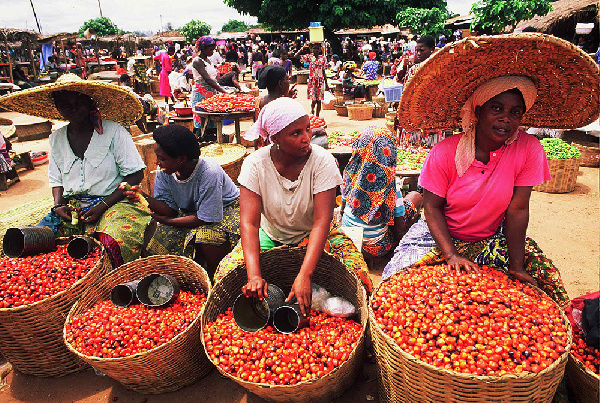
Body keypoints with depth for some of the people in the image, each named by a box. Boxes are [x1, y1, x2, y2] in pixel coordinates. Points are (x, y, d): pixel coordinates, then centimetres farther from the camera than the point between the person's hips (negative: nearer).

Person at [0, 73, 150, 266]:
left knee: (118, 240, -35)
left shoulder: (113, 131, -4)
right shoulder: (56, 138, 13)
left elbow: (135, 175, -6)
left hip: (112, 202, -5)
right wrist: (58, 205, -1)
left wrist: (103, 206, -13)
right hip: (72, 206, 5)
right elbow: (56, 180, 22)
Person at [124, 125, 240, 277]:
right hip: (192, 211, 6)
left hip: (226, 208, -6)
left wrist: (165, 220, -20)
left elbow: (206, 218, -28)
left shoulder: (208, 173, -32)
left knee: (207, 238, -34)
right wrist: (144, 197, -28)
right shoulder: (164, 173, -12)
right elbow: (171, 209, -10)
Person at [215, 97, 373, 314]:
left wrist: (304, 276, -40)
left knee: (356, 272, -23)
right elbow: (249, 223, -24)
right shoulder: (255, 164, -18)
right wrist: (254, 276, -39)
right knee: (226, 272, -18)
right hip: (270, 235, 1)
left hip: (312, 236, -1)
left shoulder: (322, 161, -21)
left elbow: (321, 222, -27)